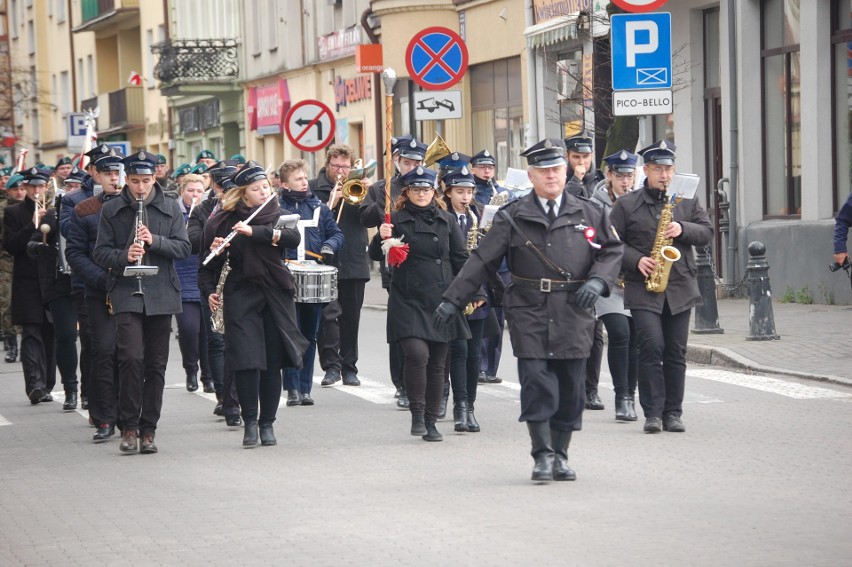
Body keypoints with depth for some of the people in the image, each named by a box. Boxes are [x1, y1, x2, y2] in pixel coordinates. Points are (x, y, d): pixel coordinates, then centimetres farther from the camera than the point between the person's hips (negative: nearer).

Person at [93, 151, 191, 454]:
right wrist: (124, 255, -17)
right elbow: (100, 252, 3)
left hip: (161, 294, 2)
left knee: (156, 365, 5)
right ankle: (129, 426, -5)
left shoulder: (170, 208, 6)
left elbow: (183, 247, 2)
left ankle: (148, 430, 13)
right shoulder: (111, 210, 4)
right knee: (131, 358, -15)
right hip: (126, 293, -2)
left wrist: (154, 241, -15)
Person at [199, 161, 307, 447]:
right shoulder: (224, 221, 3)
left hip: (276, 295, 1)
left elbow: (294, 237, -14)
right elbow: (210, 263, 7)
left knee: (273, 362, 2)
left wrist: (254, 232, -23)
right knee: (246, 361, -10)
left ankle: (267, 423, 11)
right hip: (241, 295, -1)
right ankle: (249, 422, 0)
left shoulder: (277, 214, 6)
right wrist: (210, 291, -10)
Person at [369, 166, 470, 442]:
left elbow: (461, 259, 11)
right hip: (408, 302, -3)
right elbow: (375, 255, -4)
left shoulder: (447, 220, 9)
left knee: (437, 364, 5)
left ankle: (430, 422, 14)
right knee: (416, 353, -21)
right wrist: (381, 238, -25)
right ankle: (417, 414, -7)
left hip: (441, 302, 3)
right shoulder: (396, 220, 2)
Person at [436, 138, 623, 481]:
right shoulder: (513, 218, 3)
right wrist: (453, 300, -3)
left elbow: (612, 251, 13)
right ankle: (543, 454, 1)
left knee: (569, 389, 5)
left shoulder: (588, 214, 8)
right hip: (529, 314, -2)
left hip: (573, 314, 2)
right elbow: (482, 261, 2)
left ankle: (560, 455, 17)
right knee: (537, 385, -8)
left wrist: (598, 281, -6)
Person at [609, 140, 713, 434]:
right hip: (643, 289, -3)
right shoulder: (626, 205, 4)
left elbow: (707, 233, 9)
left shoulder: (687, 201, 12)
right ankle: (652, 412, -8)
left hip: (680, 289, 3)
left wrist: (683, 230, -10)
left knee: (676, 352, 4)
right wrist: (637, 260, -13)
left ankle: (673, 413, 10)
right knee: (651, 346, -14)